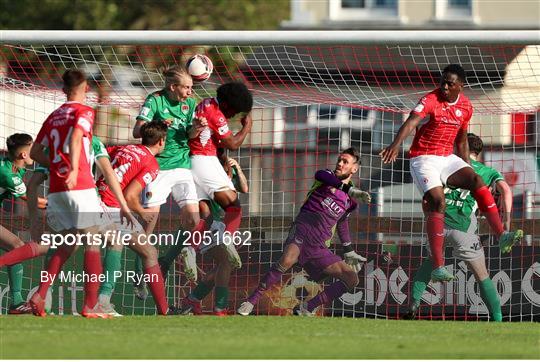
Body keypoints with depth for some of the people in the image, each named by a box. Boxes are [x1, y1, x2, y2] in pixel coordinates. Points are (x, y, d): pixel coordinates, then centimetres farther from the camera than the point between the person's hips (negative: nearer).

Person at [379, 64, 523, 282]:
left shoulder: (465, 106, 5)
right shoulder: (431, 100, -15)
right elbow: (411, 122, -33)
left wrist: (467, 169, 21)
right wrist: (396, 144, -51)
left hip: (447, 158, 6)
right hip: (423, 158, -6)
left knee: (476, 181, -17)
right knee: (437, 202, -22)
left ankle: (501, 236, -23)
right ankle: (437, 267, -26)